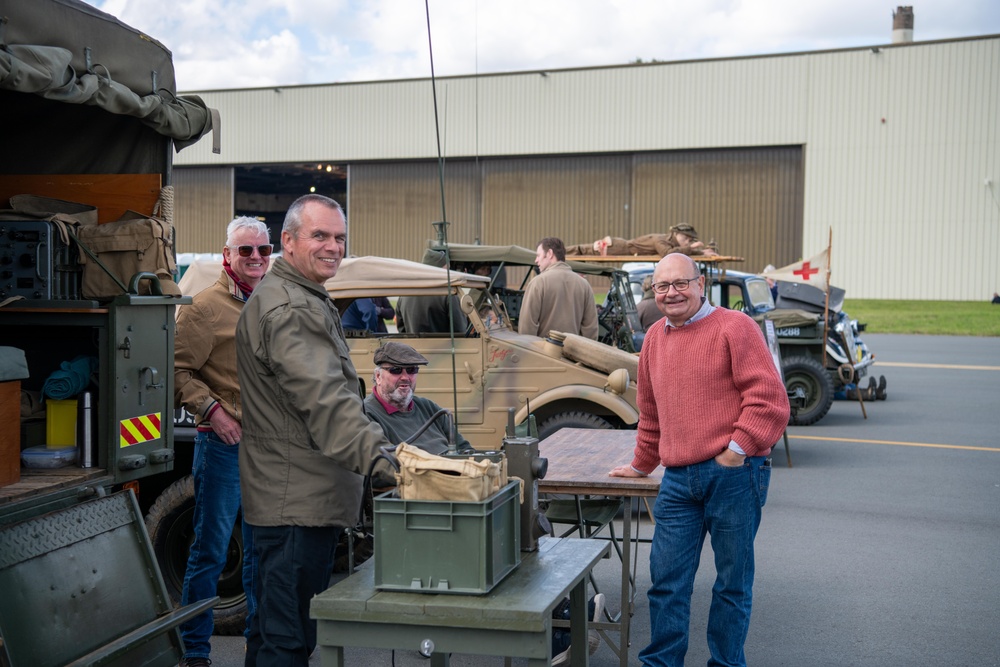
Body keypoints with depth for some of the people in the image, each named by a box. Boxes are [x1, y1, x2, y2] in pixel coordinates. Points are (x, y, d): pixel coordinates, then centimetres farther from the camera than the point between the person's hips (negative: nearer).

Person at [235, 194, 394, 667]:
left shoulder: (303, 301, 19)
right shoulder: (289, 310, -17)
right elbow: (324, 399, -31)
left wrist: (373, 449, 22)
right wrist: (375, 454, -42)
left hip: (293, 499, 11)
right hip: (298, 502, -11)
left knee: (273, 629, 21)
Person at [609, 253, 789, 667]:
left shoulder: (734, 327, -3)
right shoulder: (655, 338, 16)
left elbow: (769, 397, -10)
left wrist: (738, 449, -14)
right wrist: (642, 464, 32)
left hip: (733, 474, -5)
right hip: (678, 479, 5)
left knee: (732, 582, 7)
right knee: (666, 581, 5)